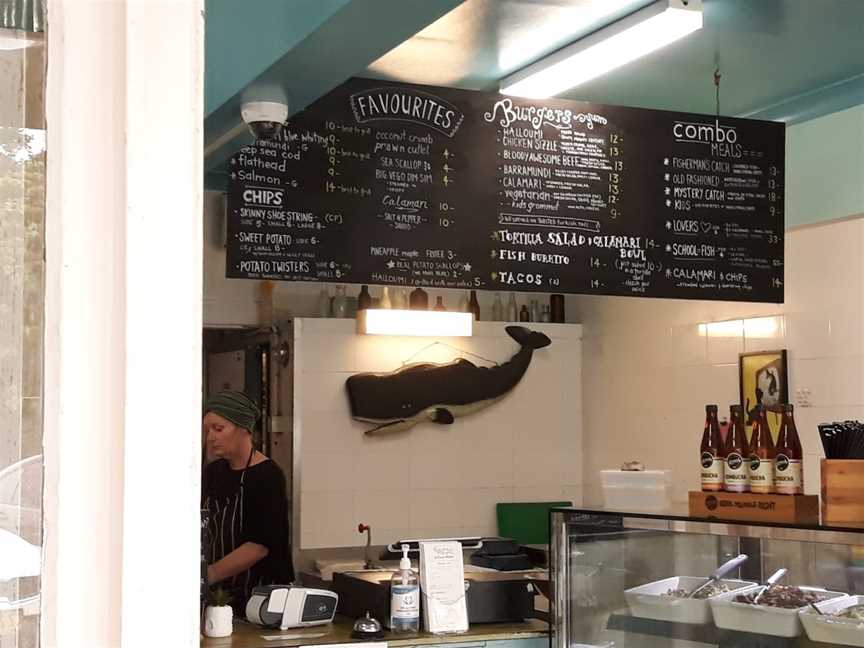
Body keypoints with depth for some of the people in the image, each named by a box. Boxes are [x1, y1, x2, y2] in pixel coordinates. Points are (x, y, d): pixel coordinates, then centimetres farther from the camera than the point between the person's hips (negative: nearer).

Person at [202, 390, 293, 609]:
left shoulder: (268, 476, -11)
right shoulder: (212, 473, 10)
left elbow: (260, 545, -19)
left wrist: (209, 574, -24)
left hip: (262, 593, -6)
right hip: (219, 592, 6)